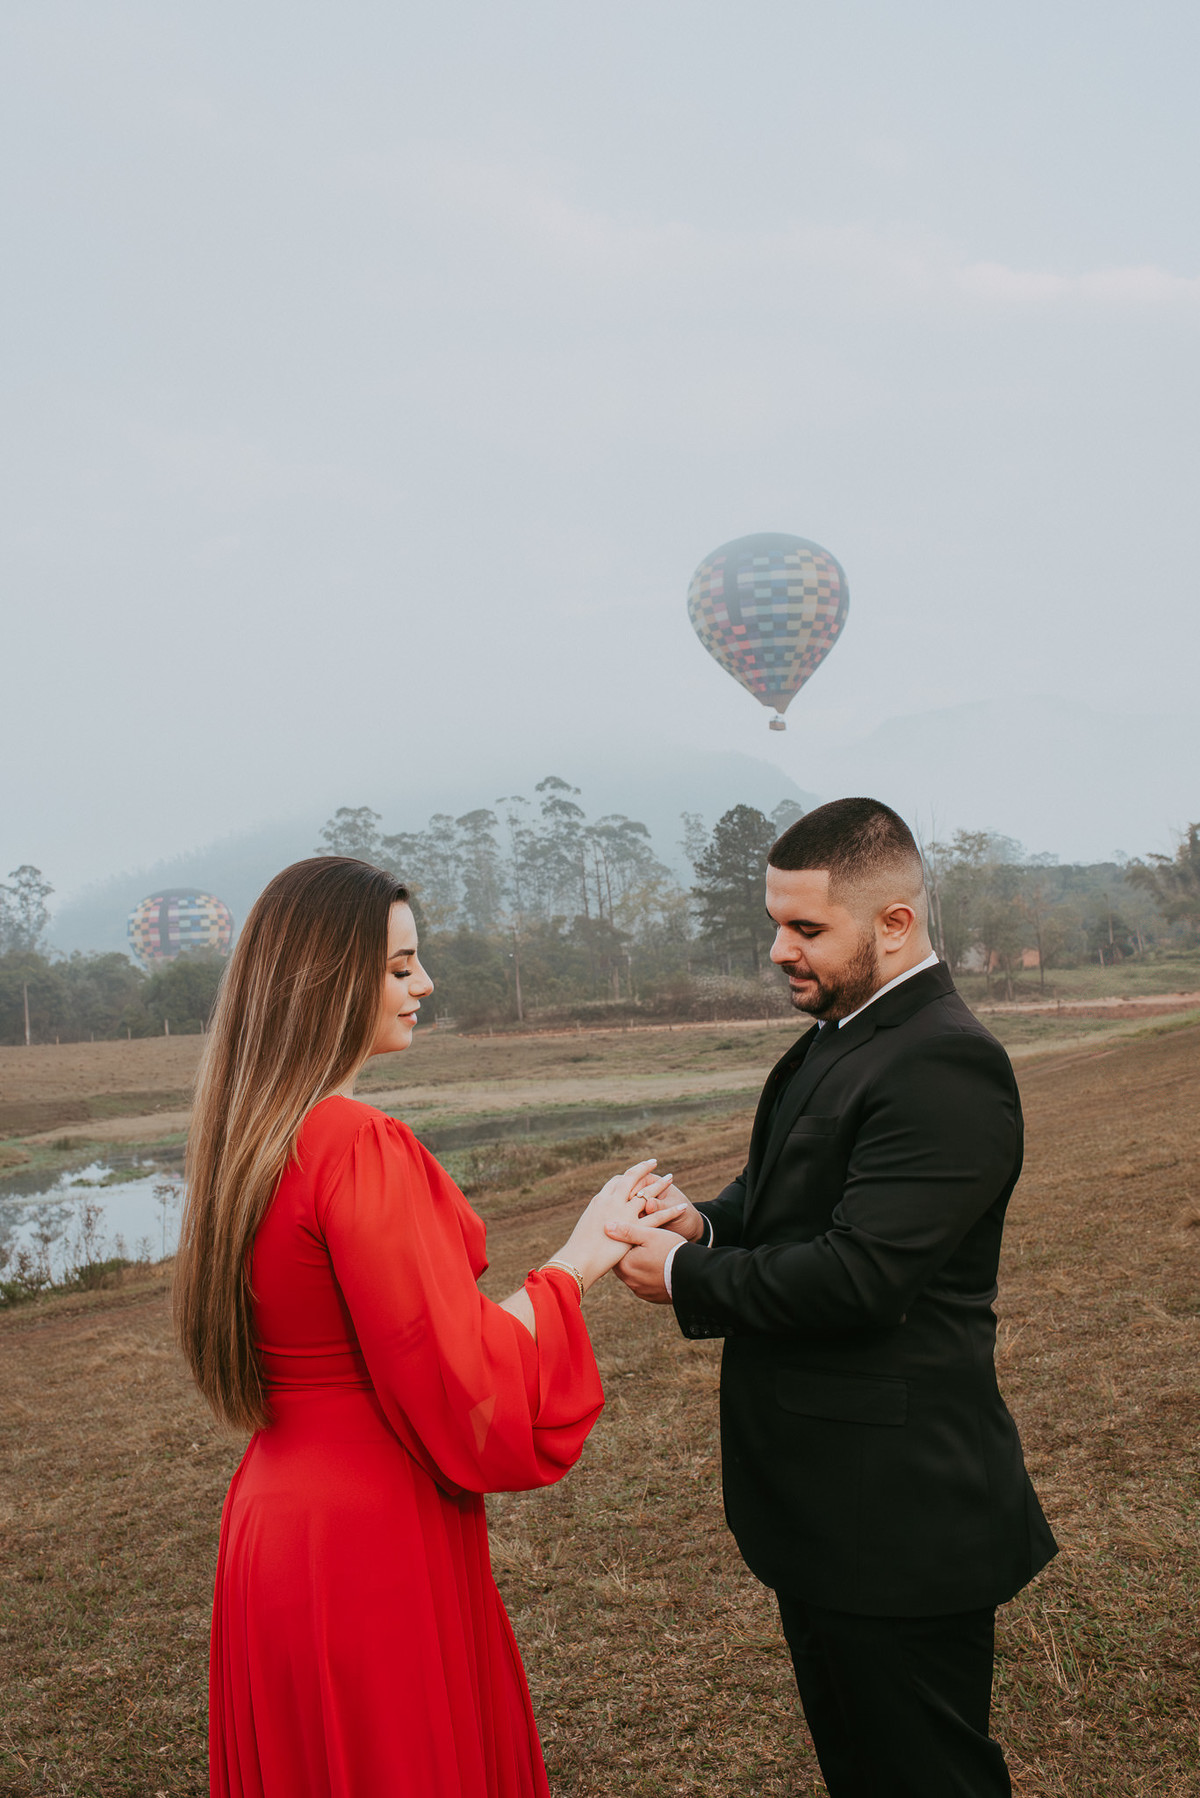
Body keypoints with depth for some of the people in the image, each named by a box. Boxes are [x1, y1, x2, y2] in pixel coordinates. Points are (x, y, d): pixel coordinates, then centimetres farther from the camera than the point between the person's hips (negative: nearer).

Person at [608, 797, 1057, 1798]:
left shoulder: (946, 1064, -24)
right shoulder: (833, 1040, 9)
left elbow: (858, 1275, -29)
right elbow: (785, 1193, 17)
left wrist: (685, 1277, -17)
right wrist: (706, 1222, -5)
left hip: (898, 1522, -10)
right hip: (823, 1500, 10)